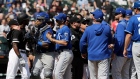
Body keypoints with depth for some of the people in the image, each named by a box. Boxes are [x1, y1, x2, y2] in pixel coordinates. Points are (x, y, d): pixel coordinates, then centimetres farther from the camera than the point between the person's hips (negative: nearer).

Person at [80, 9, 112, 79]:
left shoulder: (88, 29, -3)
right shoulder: (107, 28, -3)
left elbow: (82, 42, 4)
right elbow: (110, 41, 10)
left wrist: (83, 52, 20)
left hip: (91, 56, 1)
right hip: (103, 55, -1)